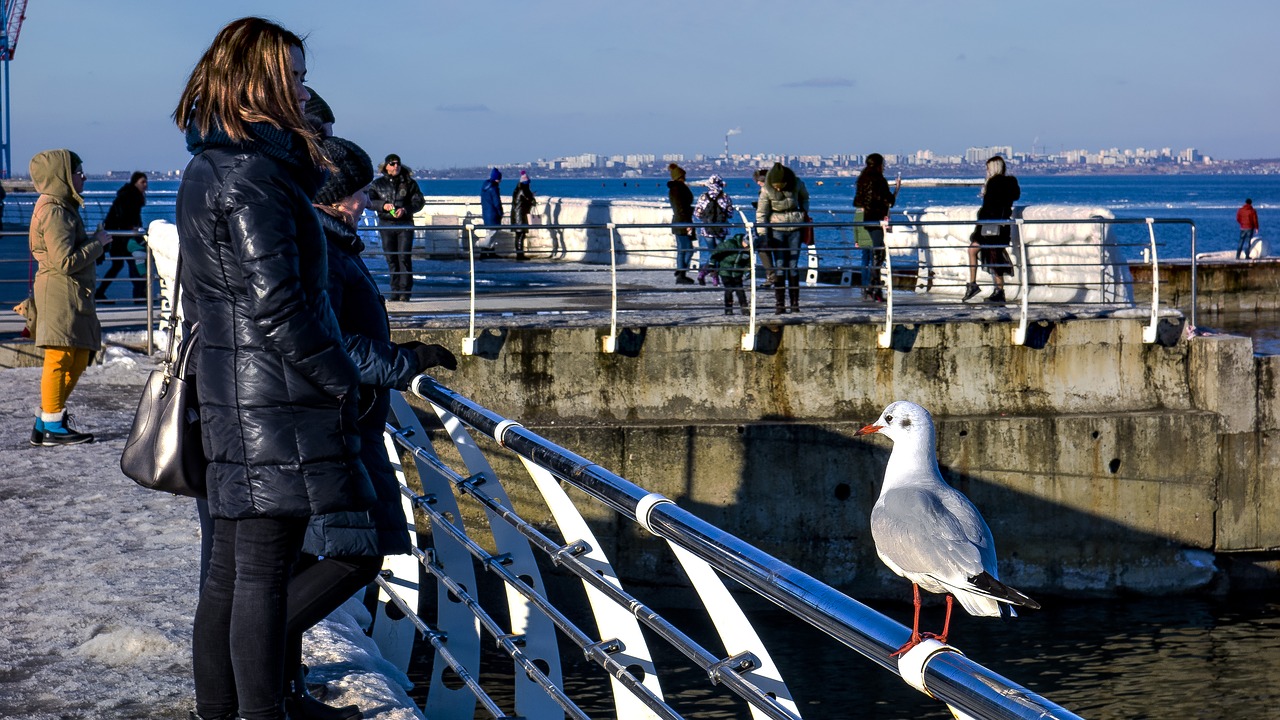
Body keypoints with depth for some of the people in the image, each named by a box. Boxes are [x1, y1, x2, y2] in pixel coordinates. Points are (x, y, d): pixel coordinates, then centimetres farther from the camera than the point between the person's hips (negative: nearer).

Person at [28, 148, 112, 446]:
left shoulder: (63, 208, 19)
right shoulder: (54, 212, -15)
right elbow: (65, 261, -21)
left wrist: (94, 241, 10)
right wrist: (97, 243, -12)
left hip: (74, 295, 11)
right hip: (60, 292, -11)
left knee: (78, 359, 13)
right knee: (60, 358, -6)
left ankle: (45, 422, 18)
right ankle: (52, 427, -1)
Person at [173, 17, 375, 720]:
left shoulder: (205, 170, 15)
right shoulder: (253, 175, -17)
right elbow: (276, 308, -21)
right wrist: (344, 378, -10)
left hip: (230, 390, 10)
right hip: (276, 399, -10)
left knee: (232, 567, 15)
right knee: (263, 571, -5)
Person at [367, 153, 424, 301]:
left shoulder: (410, 183, 6)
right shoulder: (378, 184, 9)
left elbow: (419, 202, 1)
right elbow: (369, 201, 0)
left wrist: (405, 209, -15)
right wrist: (383, 205, -17)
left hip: (405, 224, -2)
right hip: (386, 224, 2)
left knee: (404, 257, -9)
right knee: (391, 259, 3)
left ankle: (405, 290, -8)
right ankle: (395, 291, 7)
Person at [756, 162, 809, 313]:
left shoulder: (797, 184, -7)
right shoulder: (766, 190, -11)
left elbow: (804, 197, 16)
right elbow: (761, 213, -6)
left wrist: (804, 212, 8)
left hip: (795, 228, 1)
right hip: (777, 228, -1)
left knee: (793, 265, 2)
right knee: (779, 265, -5)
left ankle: (795, 303, 8)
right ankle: (779, 304, -3)